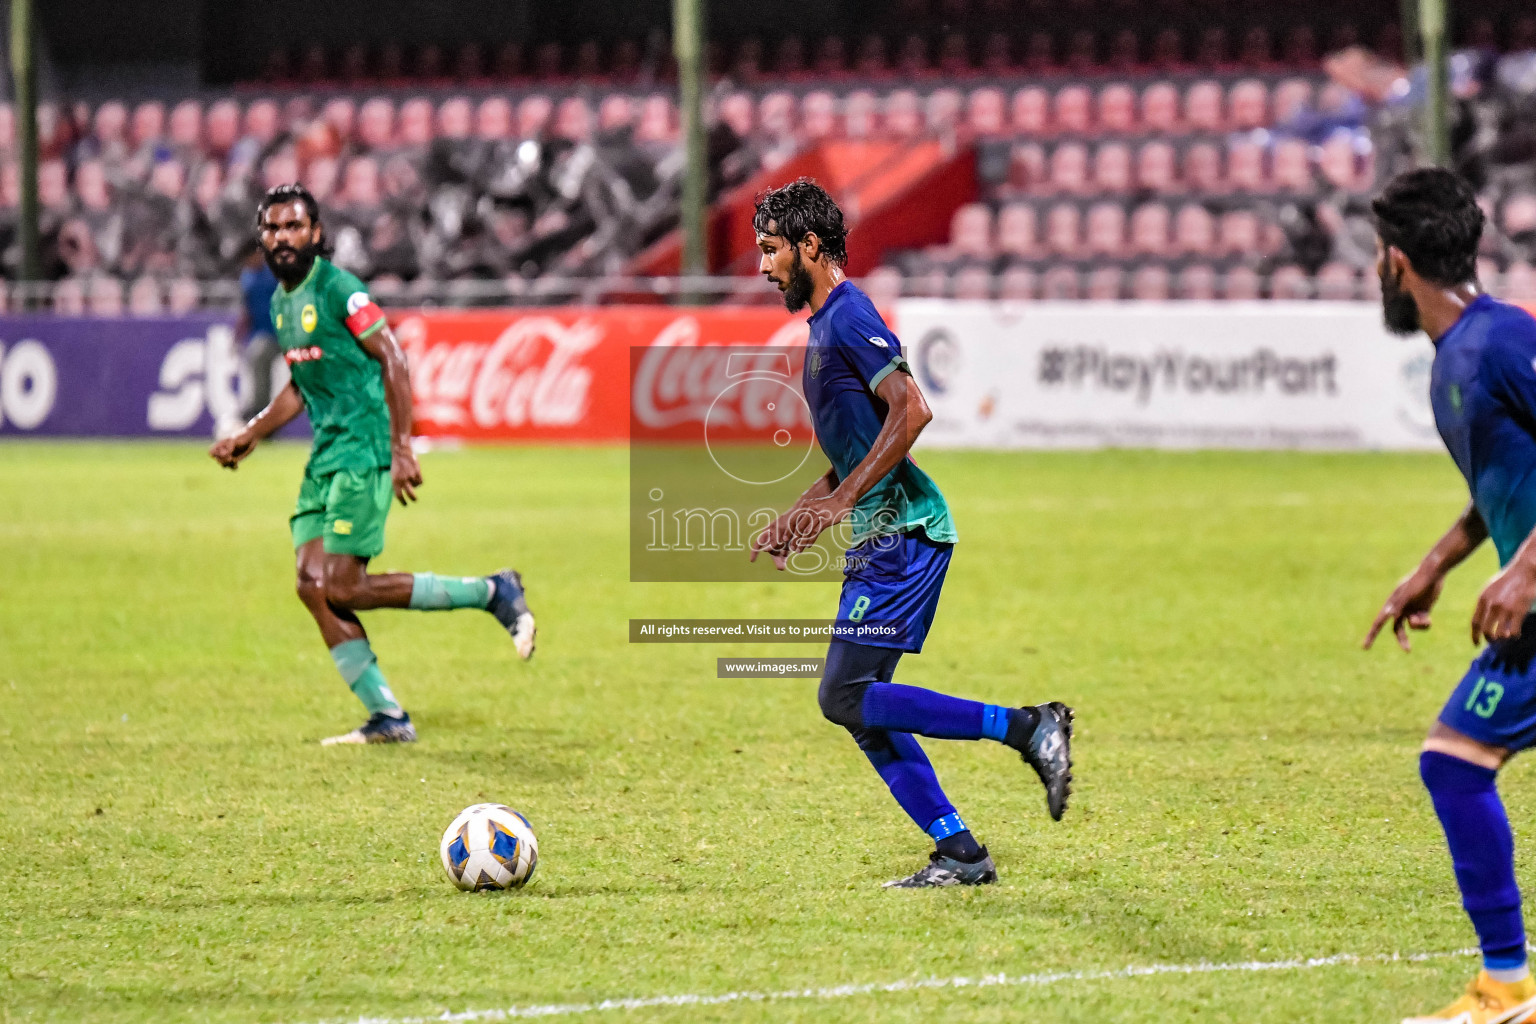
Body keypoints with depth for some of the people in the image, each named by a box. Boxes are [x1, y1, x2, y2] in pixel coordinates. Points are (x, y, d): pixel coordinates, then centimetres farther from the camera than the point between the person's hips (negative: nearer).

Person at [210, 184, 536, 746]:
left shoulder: (338, 289, -11)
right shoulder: (281, 302, 16)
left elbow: (393, 360, -14)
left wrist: (401, 448, -19)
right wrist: (248, 436, 21)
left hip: (364, 453, -9)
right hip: (324, 457, 9)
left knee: (340, 589, -13)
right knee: (314, 586, -2)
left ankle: (493, 592, -1)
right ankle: (387, 719, 3)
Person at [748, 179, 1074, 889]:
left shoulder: (849, 317, -11)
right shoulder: (826, 324, 20)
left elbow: (911, 411, -24)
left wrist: (841, 500, -24)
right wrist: (796, 521, 21)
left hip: (902, 536, -10)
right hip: (882, 539, 10)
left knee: (845, 697, -14)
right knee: (863, 709, 7)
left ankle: (1029, 728, -14)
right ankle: (960, 854, 7)